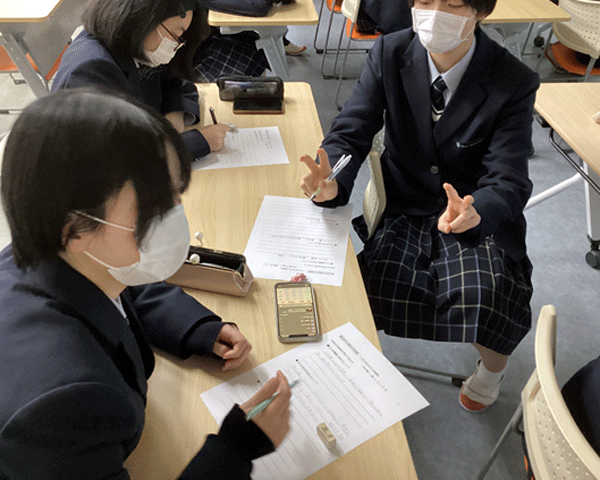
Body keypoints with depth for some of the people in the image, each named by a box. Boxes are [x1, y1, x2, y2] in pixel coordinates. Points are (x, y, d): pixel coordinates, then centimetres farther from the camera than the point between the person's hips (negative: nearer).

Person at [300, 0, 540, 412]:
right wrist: (332, 183, -32)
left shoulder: (514, 83, -11)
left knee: (482, 297, -27)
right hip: (405, 211, 1)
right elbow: (351, 131, -8)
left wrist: (474, 212, -40)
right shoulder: (389, 53, -5)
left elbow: (509, 181, -15)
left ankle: (493, 364, 14)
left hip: (479, 214, 0)